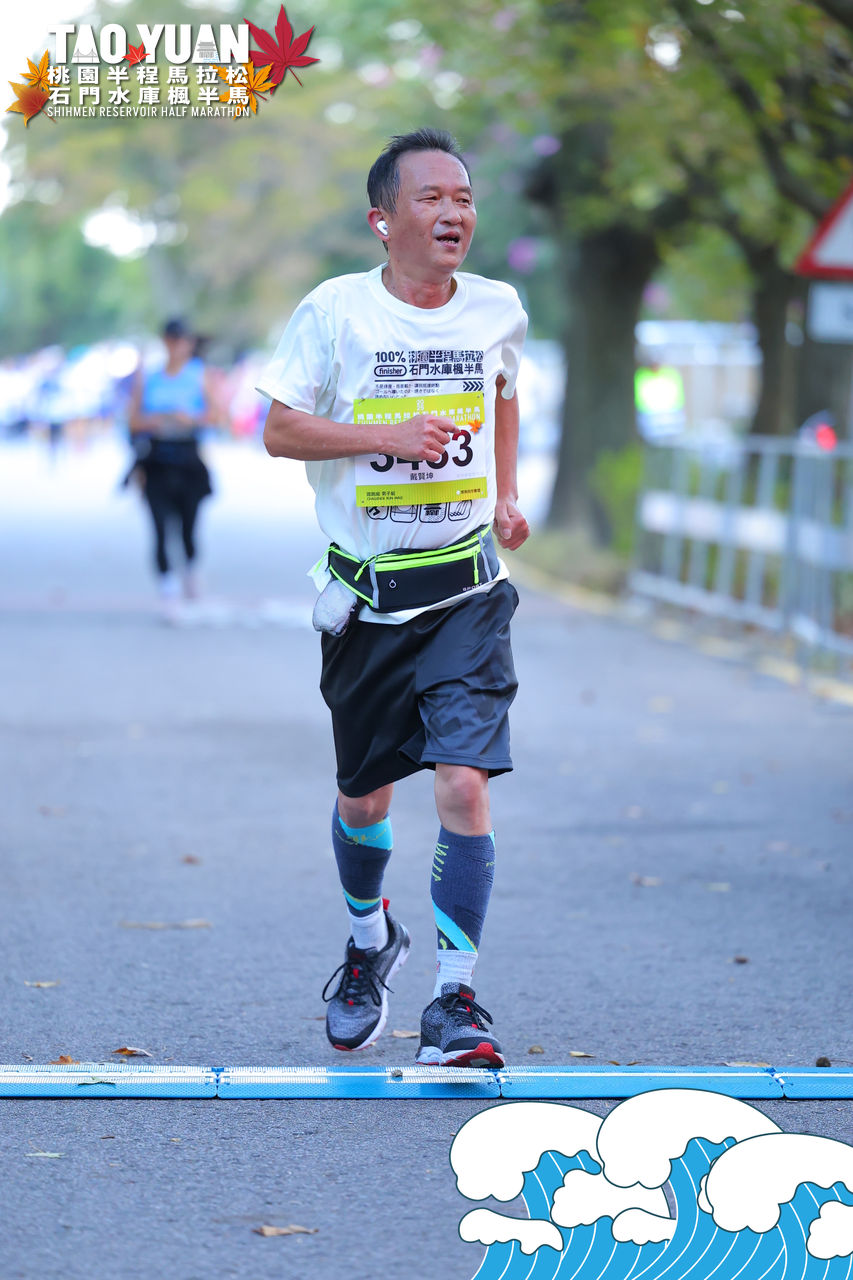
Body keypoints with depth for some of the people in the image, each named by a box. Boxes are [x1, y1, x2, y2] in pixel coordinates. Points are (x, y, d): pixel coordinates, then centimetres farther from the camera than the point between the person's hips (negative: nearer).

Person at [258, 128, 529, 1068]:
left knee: (463, 786, -15)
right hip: (365, 592, -1)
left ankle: (453, 1002, -11)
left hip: (465, 590, 1)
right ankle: (371, 942, 42)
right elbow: (278, 429, -9)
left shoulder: (497, 309, 2)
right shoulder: (335, 311, -8)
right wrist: (388, 436, -21)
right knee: (364, 795, 13)